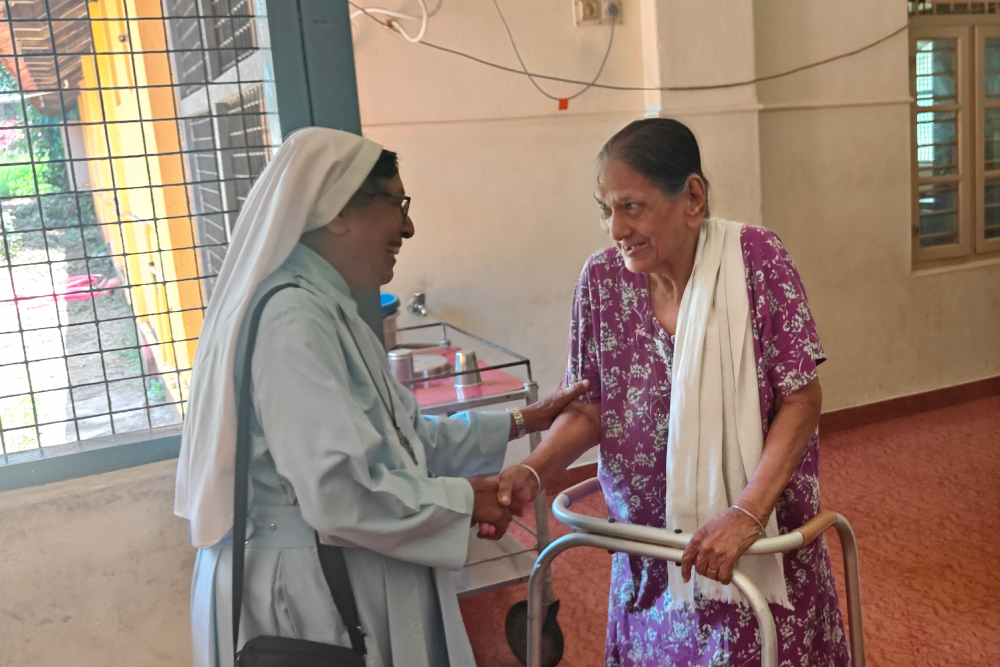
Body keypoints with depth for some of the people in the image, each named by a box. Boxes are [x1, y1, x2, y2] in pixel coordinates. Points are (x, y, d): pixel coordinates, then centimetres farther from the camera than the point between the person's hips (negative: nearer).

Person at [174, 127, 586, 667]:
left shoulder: (326, 309, 8)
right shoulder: (293, 321, -23)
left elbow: (400, 436, 11)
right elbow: (340, 495, -29)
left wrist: (520, 423, 11)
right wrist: (463, 499, -15)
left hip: (345, 576, 9)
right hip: (305, 585, -9)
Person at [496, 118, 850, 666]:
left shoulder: (756, 258, -17)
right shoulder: (601, 279, -8)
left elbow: (800, 399, -14)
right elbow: (589, 410, -1)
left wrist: (748, 512, -24)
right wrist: (532, 472, -18)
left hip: (761, 539, -2)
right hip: (651, 540, 3)